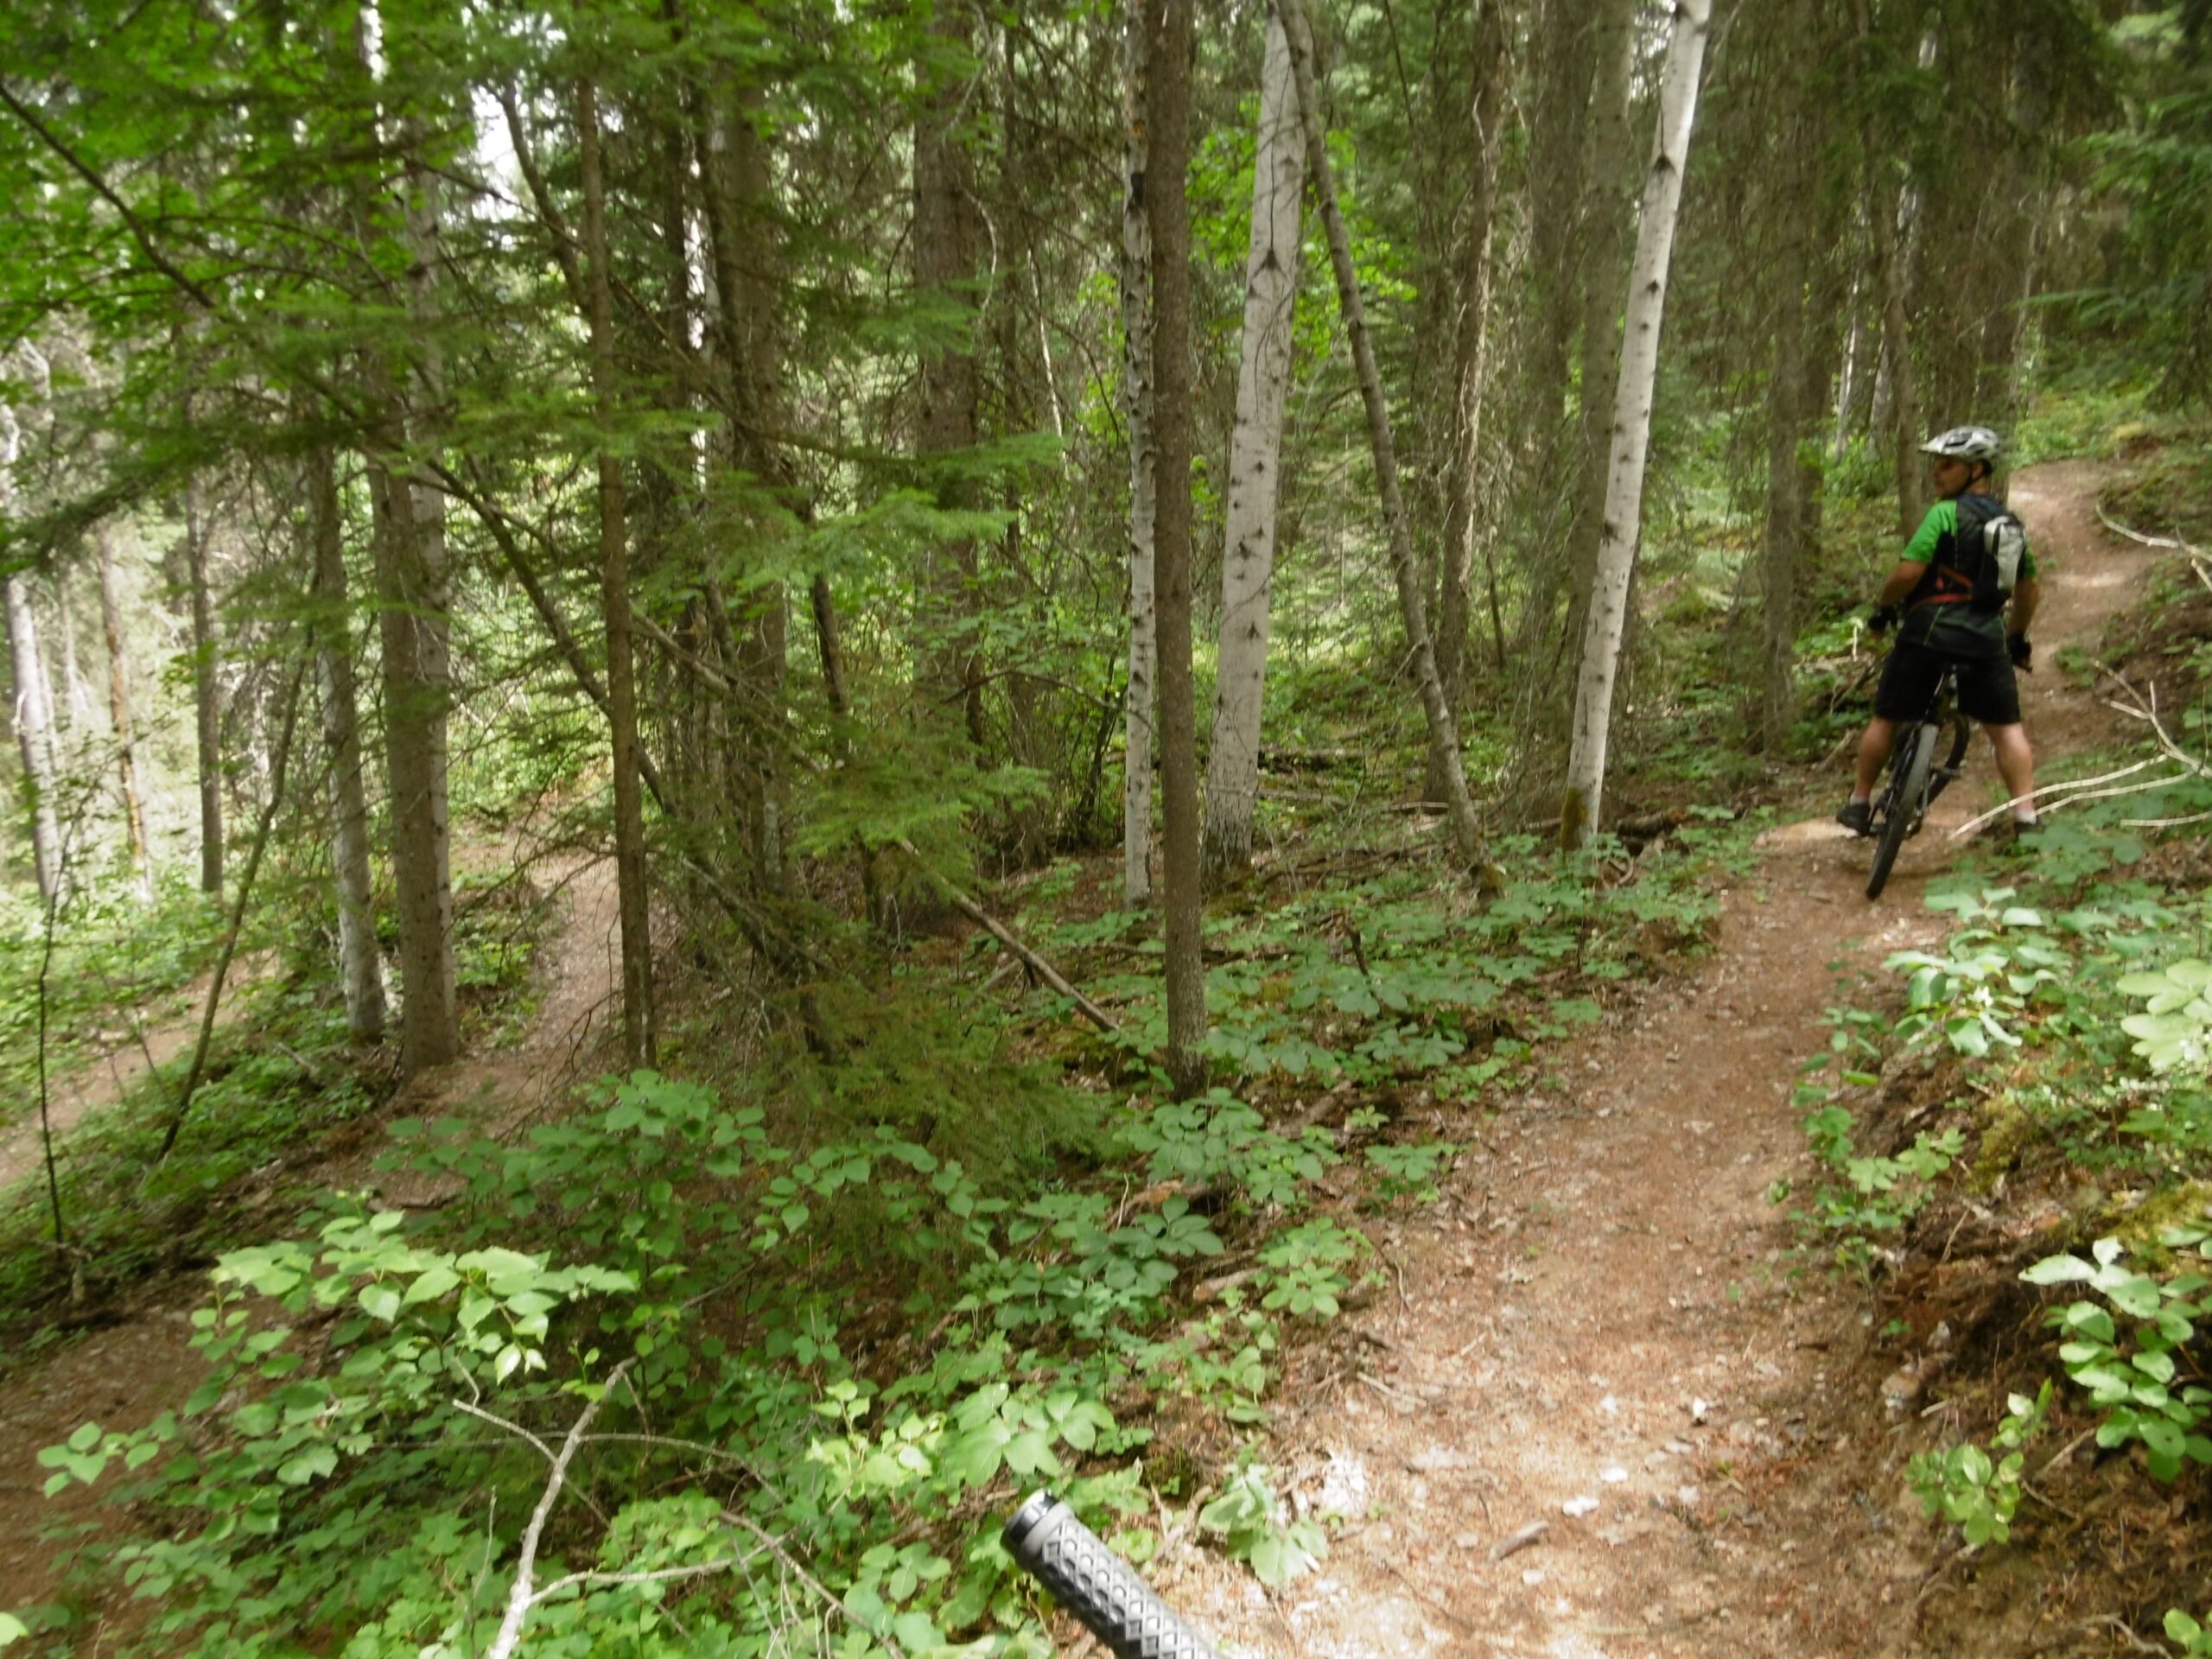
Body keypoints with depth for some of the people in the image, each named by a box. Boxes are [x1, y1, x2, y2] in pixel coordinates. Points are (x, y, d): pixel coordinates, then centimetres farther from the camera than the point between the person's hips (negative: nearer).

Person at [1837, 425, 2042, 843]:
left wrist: (1883, 608, 2)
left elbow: (1908, 572, -15)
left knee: (1886, 719, 10)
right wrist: (2018, 639, 32)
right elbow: (2029, 588, 22)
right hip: (1986, 636, 5)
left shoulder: (1945, 514, -6)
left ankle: (1858, 805, 18)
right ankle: (2026, 818, 2)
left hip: (1930, 630, -5)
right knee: (2007, 727, 10)